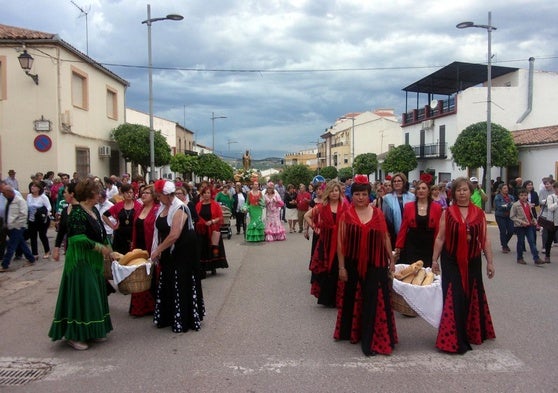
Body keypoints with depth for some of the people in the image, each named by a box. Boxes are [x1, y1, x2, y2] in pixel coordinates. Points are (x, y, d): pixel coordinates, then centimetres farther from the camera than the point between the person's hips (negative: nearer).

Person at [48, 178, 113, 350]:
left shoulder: (94, 211, 9)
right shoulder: (77, 213, -17)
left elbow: (101, 233, 18)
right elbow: (79, 238, -25)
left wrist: (109, 250, 9)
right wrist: (101, 248, -19)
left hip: (94, 260, 9)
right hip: (81, 261, -9)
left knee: (94, 294, 13)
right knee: (81, 295, -3)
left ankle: (92, 331, 25)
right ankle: (75, 335, 9)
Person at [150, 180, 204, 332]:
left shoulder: (179, 209, -19)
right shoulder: (163, 208, 7)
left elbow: (174, 235, -25)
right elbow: (160, 230, 10)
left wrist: (157, 250, -18)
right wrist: (159, 251, 2)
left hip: (183, 253, -8)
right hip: (169, 253, 8)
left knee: (182, 286, 0)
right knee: (167, 285, 14)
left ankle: (183, 321, 12)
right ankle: (169, 317, 27)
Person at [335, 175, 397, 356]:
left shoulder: (378, 214, 2)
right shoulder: (346, 215, -2)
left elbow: (385, 238, 9)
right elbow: (340, 242, -2)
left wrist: (392, 260, 9)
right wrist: (341, 266, -4)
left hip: (375, 265, 0)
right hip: (353, 265, 0)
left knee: (373, 301, -2)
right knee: (352, 299, 14)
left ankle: (370, 340, 7)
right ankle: (352, 332, 34)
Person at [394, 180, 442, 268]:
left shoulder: (437, 208, 0)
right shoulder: (408, 206, 1)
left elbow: (438, 230, 2)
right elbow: (403, 228, 4)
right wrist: (398, 246, 1)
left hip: (429, 247, 0)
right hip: (411, 246, 0)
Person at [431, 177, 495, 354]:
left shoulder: (479, 213, 3)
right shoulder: (447, 213, -2)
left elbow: (485, 239, 5)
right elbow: (440, 238, -1)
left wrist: (490, 262, 4)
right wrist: (434, 260, -2)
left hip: (473, 261, 3)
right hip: (451, 262, -2)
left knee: (473, 297, 13)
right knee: (454, 298, -2)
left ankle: (472, 333, 32)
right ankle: (453, 339, 8)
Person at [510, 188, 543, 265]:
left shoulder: (529, 204, 10)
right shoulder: (515, 205, -9)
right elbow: (512, 216, -10)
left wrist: (534, 220, 3)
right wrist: (521, 222, -19)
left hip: (529, 226, 5)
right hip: (519, 226, -5)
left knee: (532, 241, 0)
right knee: (521, 242, 4)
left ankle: (536, 259, -2)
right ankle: (520, 258, 17)